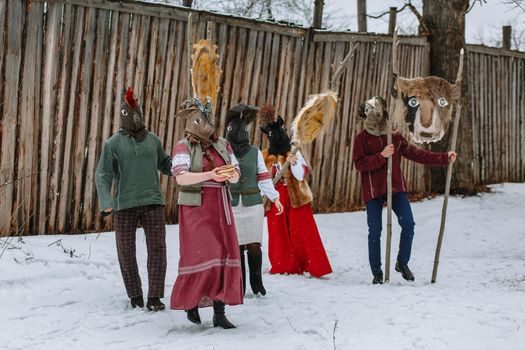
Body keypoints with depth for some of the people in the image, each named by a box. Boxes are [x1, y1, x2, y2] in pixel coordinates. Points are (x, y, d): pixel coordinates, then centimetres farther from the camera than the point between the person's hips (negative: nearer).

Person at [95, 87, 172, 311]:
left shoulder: (152, 139, 10)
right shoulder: (113, 143, 2)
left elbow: (165, 164, 20)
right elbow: (103, 175, -2)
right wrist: (106, 202, -16)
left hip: (152, 201, 1)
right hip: (125, 205, -1)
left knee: (157, 248, -6)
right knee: (126, 251, 4)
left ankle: (154, 297, -2)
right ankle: (135, 295, 18)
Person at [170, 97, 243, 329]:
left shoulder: (223, 145, 8)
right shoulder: (184, 147, -8)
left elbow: (236, 177, 7)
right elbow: (181, 178, -22)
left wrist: (230, 173, -18)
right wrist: (211, 175, -33)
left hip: (220, 208, 5)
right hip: (196, 208, -5)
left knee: (223, 258, -3)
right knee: (199, 256, -10)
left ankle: (219, 313, 0)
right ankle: (190, 302, 14)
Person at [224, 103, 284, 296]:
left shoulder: (254, 152, 8)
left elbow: (264, 178, 11)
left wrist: (275, 198, 5)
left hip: (253, 204, 2)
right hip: (231, 206, -1)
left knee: (254, 246, -1)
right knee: (236, 247, 0)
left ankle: (257, 283, 13)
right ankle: (238, 286, 8)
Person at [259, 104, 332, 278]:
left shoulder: (294, 154, 3)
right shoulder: (266, 157, 9)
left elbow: (301, 174, -7)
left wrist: (294, 163, -23)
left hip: (296, 198, -2)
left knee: (302, 233, -5)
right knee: (278, 234, 1)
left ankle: (313, 267, -3)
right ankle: (283, 267, 9)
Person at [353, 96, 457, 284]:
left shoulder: (395, 137, 11)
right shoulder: (362, 138, 0)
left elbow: (417, 154, 10)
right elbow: (359, 164, -10)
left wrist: (444, 158, 5)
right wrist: (381, 156, -22)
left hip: (396, 188, 3)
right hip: (373, 190, -3)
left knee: (408, 224, -10)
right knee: (375, 231, -1)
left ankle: (402, 263, 11)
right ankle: (377, 272, 10)